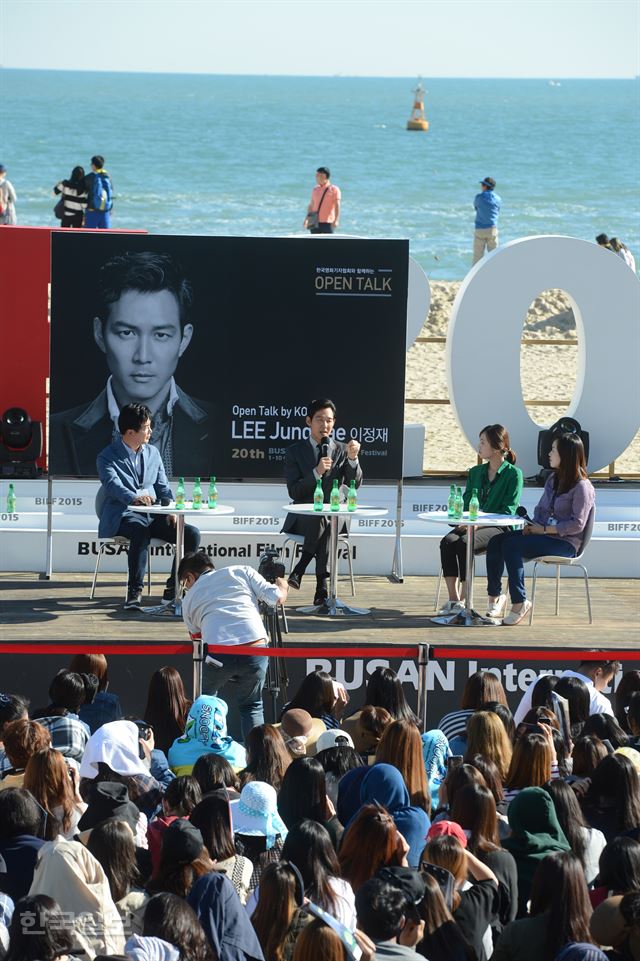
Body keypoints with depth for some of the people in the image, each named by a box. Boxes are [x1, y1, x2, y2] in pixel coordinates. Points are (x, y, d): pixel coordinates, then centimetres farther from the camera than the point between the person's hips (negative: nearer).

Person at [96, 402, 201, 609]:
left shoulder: (153, 453, 17)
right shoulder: (107, 456, -2)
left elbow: (163, 487, 18)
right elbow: (113, 485, -21)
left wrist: (171, 509, -4)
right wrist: (134, 498, -43)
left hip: (151, 515, 6)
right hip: (122, 516, -6)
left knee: (192, 534, -17)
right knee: (140, 530, -40)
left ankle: (173, 588, -7)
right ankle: (135, 591, -35)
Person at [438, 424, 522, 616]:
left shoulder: (513, 474, -1)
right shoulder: (475, 472, 19)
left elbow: (508, 511, -9)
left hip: (500, 529, -6)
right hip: (473, 526, 6)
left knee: (465, 543, -33)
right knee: (447, 542, -26)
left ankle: (463, 600, -29)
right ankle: (453, 599, -30)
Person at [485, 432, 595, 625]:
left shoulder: (581, 486, -11)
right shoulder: (553, 479, 16)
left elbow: (577, 525, -17)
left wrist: (544, 530, -16)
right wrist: (533, 526, 0)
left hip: (566, 542, -8)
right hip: (545, 536, 8)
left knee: (512, 545, -27)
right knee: (496, 541, -11)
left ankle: (519, 602, -23)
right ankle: (494, 595, -10)